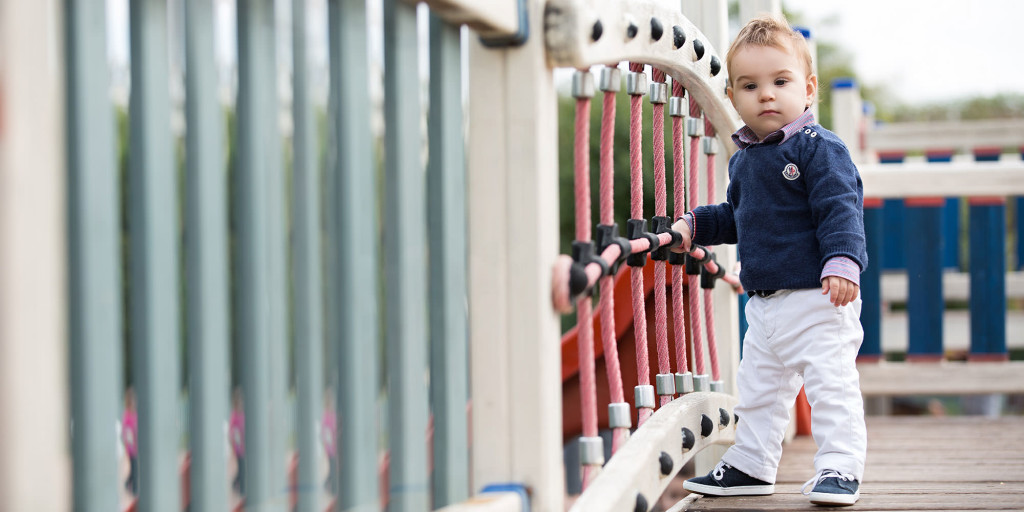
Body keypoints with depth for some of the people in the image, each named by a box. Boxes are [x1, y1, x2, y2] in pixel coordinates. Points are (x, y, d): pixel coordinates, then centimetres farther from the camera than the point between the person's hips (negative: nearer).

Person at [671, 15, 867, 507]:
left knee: (831, 384, -9)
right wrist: (693, 226, 17)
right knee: (757, 387, 16)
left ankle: (840, 468, -2)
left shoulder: (819, 148, -12)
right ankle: (749, 466, 28)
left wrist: (841, 263, -31)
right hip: (763, 301, 8)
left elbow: (840, 209, -19)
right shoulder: (744, 158, 12)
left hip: (817, 300, -8)